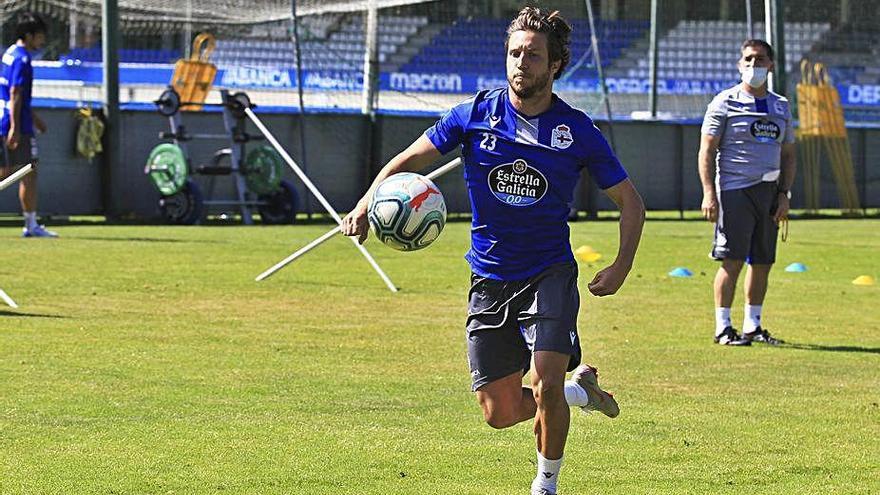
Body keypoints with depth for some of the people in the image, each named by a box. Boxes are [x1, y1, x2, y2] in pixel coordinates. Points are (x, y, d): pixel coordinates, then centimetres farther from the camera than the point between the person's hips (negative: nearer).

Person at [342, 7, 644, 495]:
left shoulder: (578, 130, -6)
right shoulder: (475, 115, -3)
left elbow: (630, 201, 4)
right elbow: (409, 160, 5)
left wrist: (622, 265, -10)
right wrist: (367, 203, -13)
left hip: (550, 275, -2)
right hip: (489, 280, 2)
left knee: (545, 384, -22)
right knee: (500, 412, 2)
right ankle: (580, 388, 32)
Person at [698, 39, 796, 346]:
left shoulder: (781, 107, 15)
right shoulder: (726, 103, -1)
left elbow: (788, 155, 19)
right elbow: (707, 151, -4)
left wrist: (784, 194, 7)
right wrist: (709, 193, -13)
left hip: (769, 191, 5)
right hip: (735, 190, -5)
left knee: (763, 262, 6)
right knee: (732, 260, -9)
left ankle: (752, 326, 15)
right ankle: (723, 328, -4)